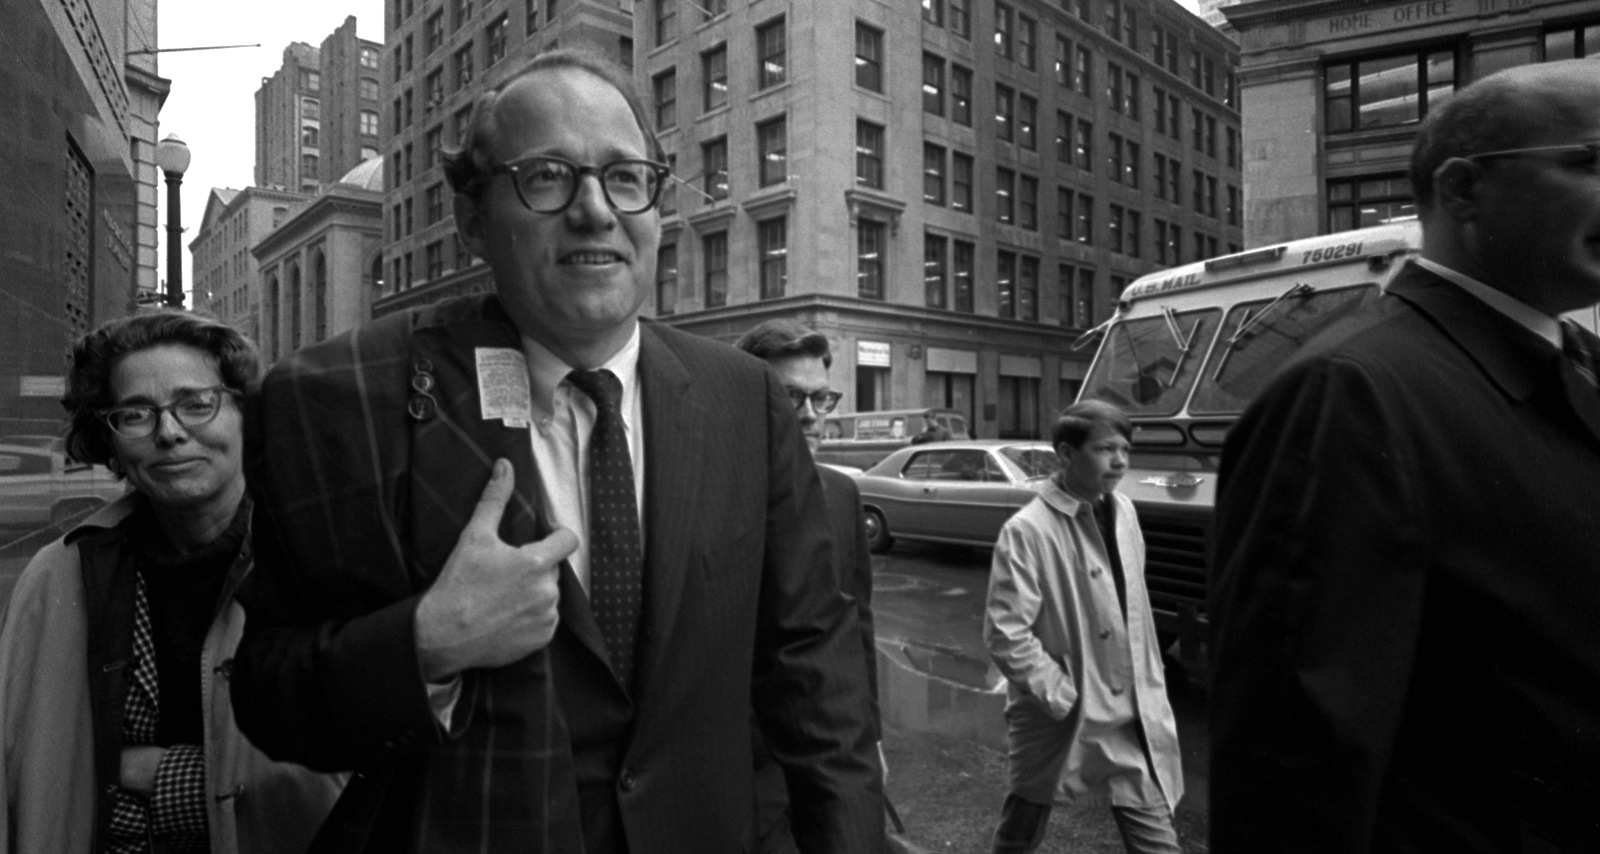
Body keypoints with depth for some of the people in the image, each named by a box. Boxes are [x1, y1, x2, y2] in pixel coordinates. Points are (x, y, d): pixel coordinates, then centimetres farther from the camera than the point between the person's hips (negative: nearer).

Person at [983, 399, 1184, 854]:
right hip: (1059, 717, -5)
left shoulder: (1123, 510, 3)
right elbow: (1004, 635, -20)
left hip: (1132, 716, 5)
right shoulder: (1027, 530, -19)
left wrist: (1150, 687, 10)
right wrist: (1063, 698, -17)